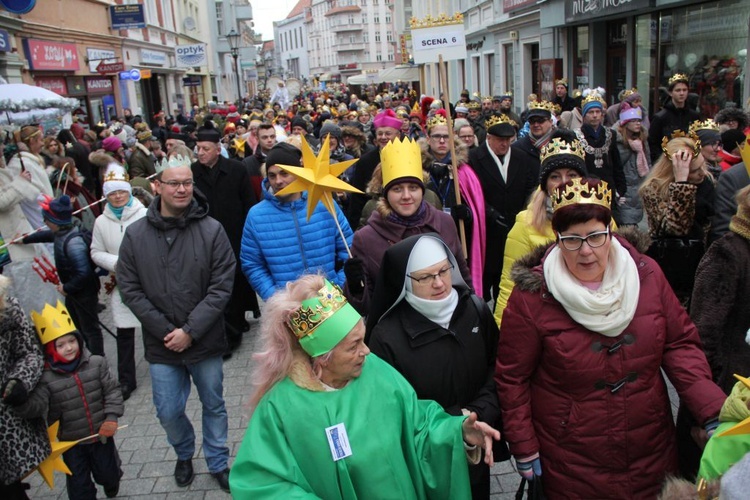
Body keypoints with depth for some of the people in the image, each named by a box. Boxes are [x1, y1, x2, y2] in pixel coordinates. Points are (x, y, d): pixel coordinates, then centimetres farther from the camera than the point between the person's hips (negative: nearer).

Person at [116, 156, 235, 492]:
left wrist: (190, 331, -15)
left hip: (205, 342, -1)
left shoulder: (211, 230, -10)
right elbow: (130, 289, -4)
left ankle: (218, 463, 37)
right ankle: (184, 455, 43)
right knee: (168, 412, 11)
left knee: (214, 406, 14)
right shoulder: (136, 234, -4)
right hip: (161, 345, 1)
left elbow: (221, 287, -11)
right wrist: (166, 331, -11)